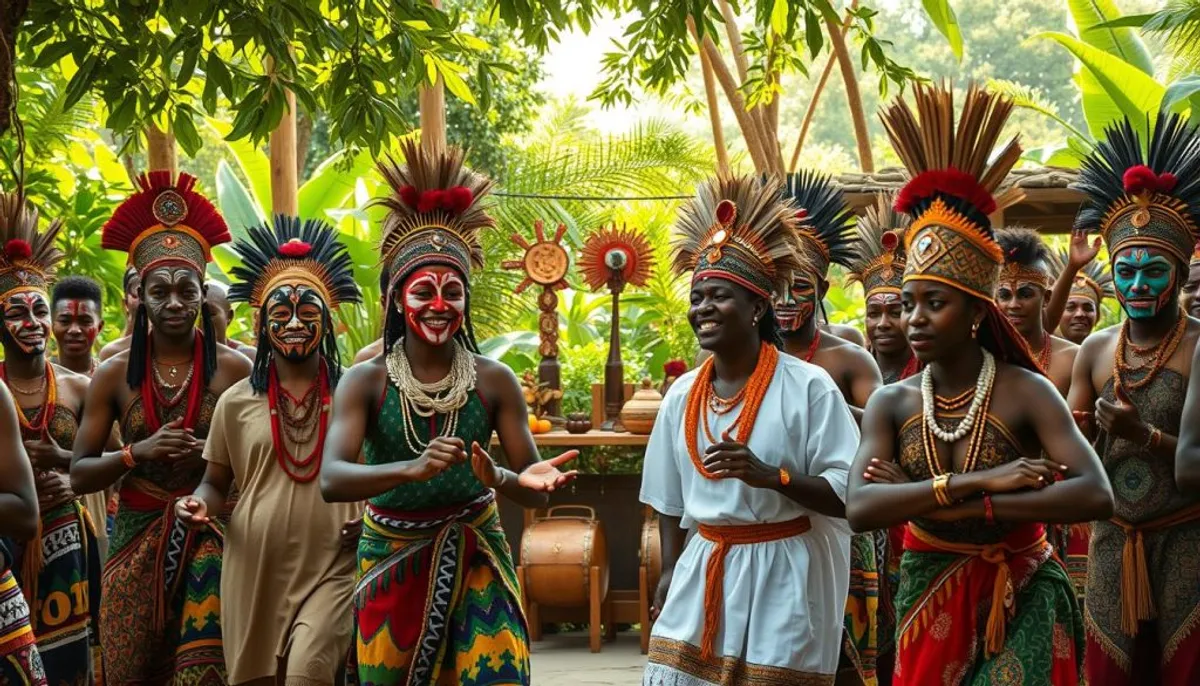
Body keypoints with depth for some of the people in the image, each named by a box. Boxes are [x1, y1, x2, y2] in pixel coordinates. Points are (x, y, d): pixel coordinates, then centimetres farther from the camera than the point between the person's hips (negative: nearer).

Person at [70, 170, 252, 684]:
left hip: (212, 537, -2)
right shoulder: (114, 375, 2)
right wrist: (138, 453, -14)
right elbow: (79, 475, 2)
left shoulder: (233, 368, -3)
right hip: (137, 539, 2)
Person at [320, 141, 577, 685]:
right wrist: (410, 470, -40)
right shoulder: (365, 381, -8)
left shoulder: (494, 381, -5)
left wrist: (509, 481, -32)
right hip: (391, 565, 0)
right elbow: (331, 480, -21)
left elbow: (535, 493, -7)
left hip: (475, 564, 0)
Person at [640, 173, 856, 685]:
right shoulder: (682, 395, 5)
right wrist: (670, 572, 12)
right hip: (702, 574, 5)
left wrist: (769, 474, -25)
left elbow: (849, 494, -14)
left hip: (784, 580, -5)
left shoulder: (808, 387, -11)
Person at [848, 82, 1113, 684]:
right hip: (927, 601, 3)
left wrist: (941, 501, -26)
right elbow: (858, 509, -18)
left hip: (1021, 606, -3)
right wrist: (975, 482, -29)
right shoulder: (891, 404, -3)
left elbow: (1095, 494, -25)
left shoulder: (1025, 392, -12)